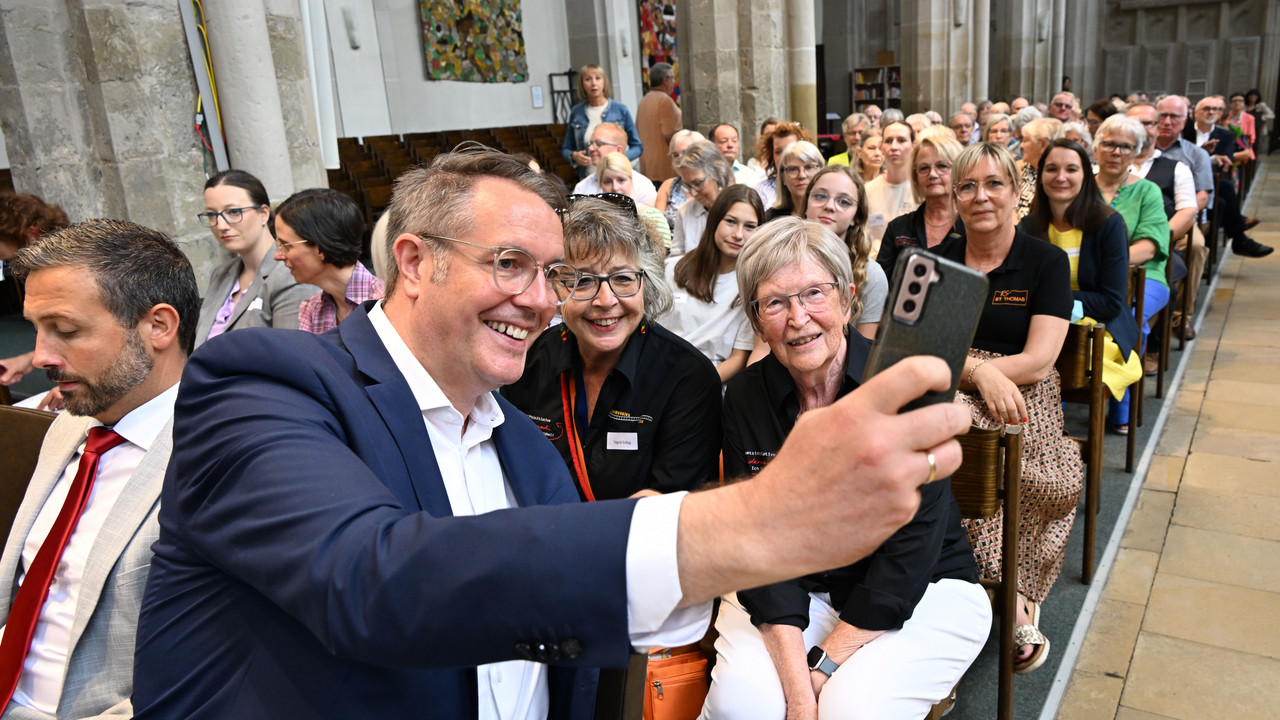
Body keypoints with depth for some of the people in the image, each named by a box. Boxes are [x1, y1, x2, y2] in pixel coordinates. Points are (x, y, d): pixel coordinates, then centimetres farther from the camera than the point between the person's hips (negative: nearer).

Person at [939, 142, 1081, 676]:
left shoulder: (1047, 262, 7)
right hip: (948, 397, 2)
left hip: (1020, 397, -1)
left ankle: (1014, 595, -16)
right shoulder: (935, 261, 14)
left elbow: (1038, 361, -4)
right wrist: (981, 372, -15)